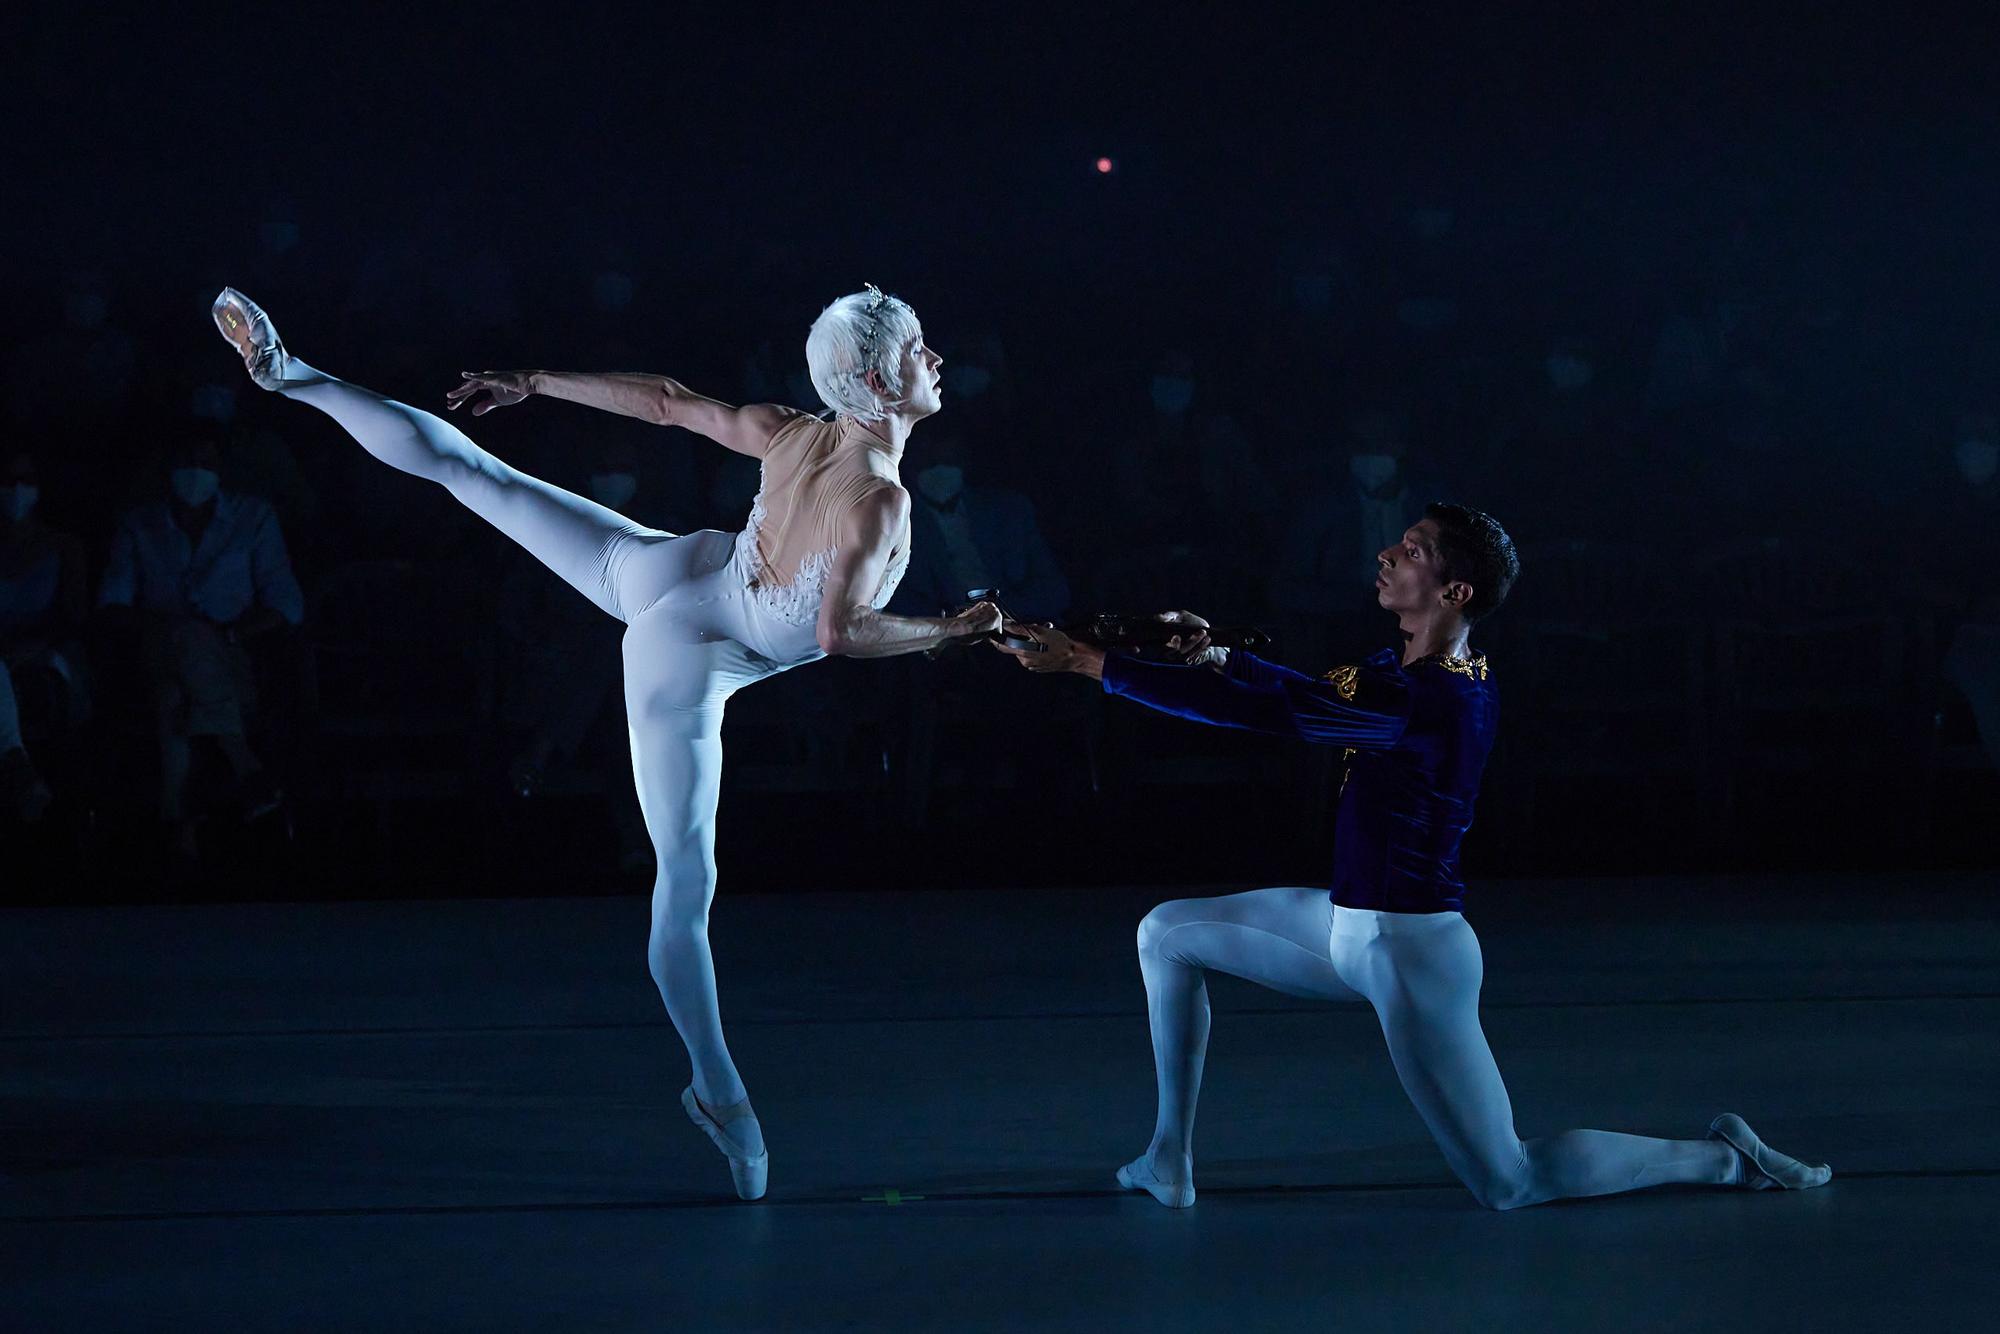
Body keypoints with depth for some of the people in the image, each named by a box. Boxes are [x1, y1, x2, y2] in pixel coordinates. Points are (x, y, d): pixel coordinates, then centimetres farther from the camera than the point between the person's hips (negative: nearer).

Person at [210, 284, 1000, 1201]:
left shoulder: (794, 434, -7)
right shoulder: (880, 500, -28)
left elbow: (663, 400, 1)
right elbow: (837, 633, -33)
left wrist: (532, 384, 11)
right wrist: (951, 631, -19)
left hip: (659, 574, 7)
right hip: (686, 663, -7)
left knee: (463, 464, 16)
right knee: (685, 886, 3)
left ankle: (286, 372, 19)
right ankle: (718, 1090, 13)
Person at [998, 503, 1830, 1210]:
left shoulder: (1427, 700, -28)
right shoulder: (1424, 670, 2)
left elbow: (1267, 710, -31)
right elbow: (1314, 692, 20)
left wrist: (1091, 664, -28)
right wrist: (1217, 656, 4)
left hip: (1410, 951, -10)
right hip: (1352, 926, 10)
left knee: (1512, 1186, -1)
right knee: (1166, 934, 13)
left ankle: (1721, 1159, 12)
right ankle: (1170, 1161, 18)